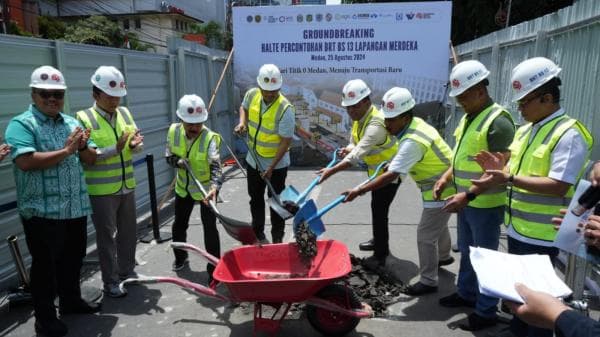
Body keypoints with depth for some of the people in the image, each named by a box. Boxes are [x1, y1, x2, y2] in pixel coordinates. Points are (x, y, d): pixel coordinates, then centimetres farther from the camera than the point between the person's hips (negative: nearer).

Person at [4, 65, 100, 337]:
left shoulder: (72, 123, 12)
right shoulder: (21, 124, -8)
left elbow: (91, 158, 11)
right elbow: (26, 162, -23)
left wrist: (82, 146, -10)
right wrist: (65, 151, -18)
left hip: (76, 207, 6)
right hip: (42, 211, -6)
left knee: (73, 258, 19)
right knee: (45, 264, 5)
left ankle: (71, 300, 38)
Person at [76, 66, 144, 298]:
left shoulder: (125, 113, 7)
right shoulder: (83, 118, -11)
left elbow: (138, 144, 10)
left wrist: (135, 144, -13)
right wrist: (116, 149, -26)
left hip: (127, 186, 6)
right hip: (102, 190, -6)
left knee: (129, 232, 17)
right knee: (107, 236, 5)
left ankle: (127, 271, 35)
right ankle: (110, 282, 19)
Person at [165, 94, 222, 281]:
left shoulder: (210, 138, -27)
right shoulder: (174, 132, -13)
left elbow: (216, 166, -37)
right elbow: (169, 156, 0)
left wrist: (214, 187, -55)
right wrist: (177, 161, -23)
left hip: (206, 187, -5)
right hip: (183, 187, 5)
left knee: (210, 227, -7)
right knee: (179, 224, 18)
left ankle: (214, 267, 7)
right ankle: (180, 256, 44)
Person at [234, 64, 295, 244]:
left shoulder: (285, 108, -25)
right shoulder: (251, 94, -8)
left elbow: (285, 141, -22)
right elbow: (244, 107, 16)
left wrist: (271, 167, -22)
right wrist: (242, 122, -5)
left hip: (277, 164, -5)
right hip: (253, 161, 6)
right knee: (255, 199, 19)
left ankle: (277, 239, 24)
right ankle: (258, 234, 37)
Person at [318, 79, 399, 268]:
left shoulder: (376, 124, -32)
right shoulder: (359, 117, -3)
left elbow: (358, 154, -40)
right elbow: (356, 145, 4)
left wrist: (332, 171, -45)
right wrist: (349, 149, -20)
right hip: (376, 170, 9)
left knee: (379, 211, -5)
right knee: (377, 208, 22)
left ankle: (380, 256, 8)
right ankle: (379, 241, 41)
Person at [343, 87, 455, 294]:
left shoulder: (412, 142, -33)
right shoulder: (416, 123, -3)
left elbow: (391, 176, -37)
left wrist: (359, 191, -36)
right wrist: (394, 163, 8)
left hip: (441, 191, -10)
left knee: (425, 235, -3)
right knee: (438, 226, 29)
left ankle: (429, 282, 11)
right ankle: (444, 256, 53)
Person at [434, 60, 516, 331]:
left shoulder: (498, 121, -18)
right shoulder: (468, 118, 10)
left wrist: (468, 194, -25)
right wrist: (446, 178, 5)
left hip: (485, 205, -9)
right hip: (466, 202, 9)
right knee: (466, 252, 22)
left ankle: (486, 312, 21)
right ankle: (466, 293, 41)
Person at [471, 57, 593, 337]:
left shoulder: (569, 134, -17)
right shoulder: (525, 130, 10)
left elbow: (559, 187, -25)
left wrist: (509, 179, -30)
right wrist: (500, 169, -3)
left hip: (541, 235, -8)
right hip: (517, 228, 9)